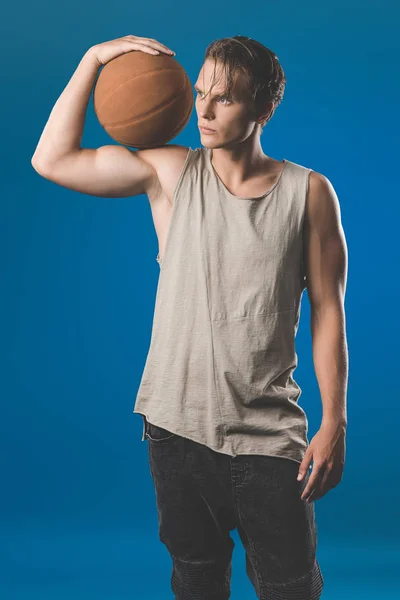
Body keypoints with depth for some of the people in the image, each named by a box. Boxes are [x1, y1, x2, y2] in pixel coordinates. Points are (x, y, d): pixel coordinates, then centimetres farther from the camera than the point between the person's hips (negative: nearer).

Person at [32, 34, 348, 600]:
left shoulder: (308, 192, -4)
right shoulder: (171, 173, 1)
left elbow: (328, 309, -2)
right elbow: (51, 160, 0)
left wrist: (335, 423, -5)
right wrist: (93, 59, -3)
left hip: (268, 433, -2)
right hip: (177, 425, 2)